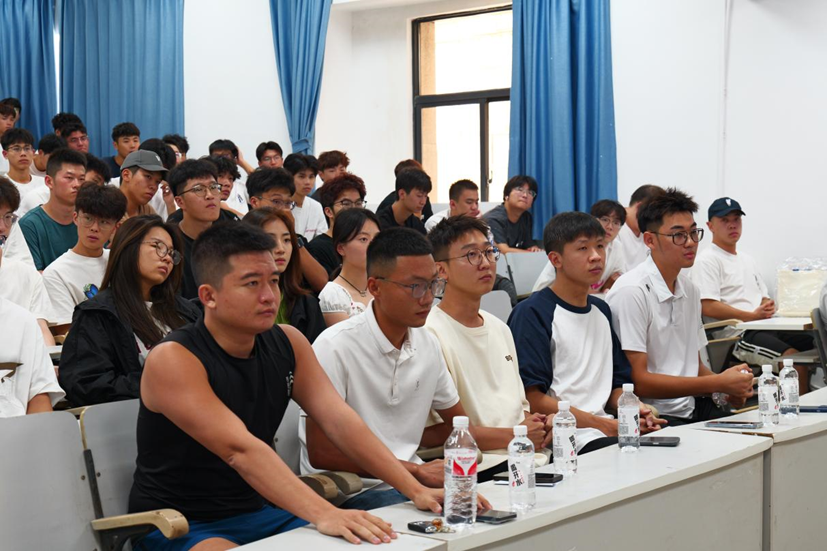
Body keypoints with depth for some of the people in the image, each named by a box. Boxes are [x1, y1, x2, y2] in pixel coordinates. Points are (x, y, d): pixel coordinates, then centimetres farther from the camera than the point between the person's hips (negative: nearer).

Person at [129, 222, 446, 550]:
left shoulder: (288, 344, 3)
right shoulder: (173, 360, -18)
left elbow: (340, 421, -5)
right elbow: (240, 449, -30)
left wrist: (415, 490, -16)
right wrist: (324, 515, -40)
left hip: (258, 513, 7)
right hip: (179, 524, -7)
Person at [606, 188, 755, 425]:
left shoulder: (690, 290, 14)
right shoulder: (631, 292, -13)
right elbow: (637, 382, -17)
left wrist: (728, 388, -1)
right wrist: (718, 383, -15)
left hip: (693, 406, 8)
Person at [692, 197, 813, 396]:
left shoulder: (746, 259, 25)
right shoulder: (707, 260, -3)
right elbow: (708, 307, -14)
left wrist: (769, 306, 2)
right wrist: (752, 316, -14)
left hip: (764, 327, 8)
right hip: (735, 334, -8)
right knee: (794, 358, -28)